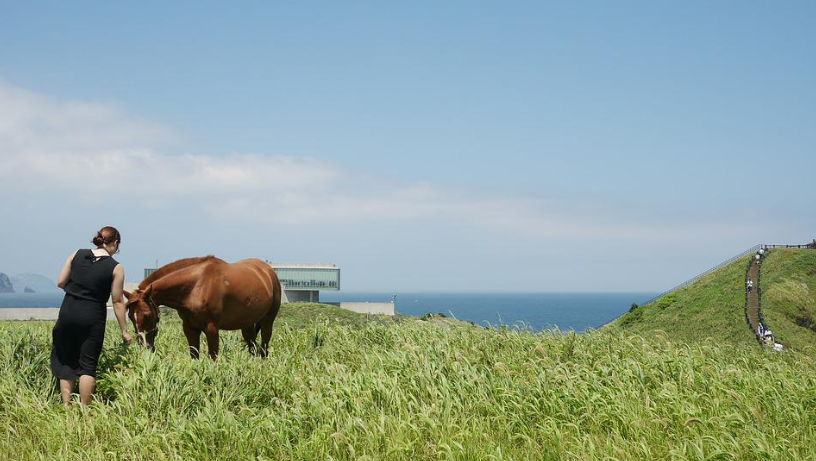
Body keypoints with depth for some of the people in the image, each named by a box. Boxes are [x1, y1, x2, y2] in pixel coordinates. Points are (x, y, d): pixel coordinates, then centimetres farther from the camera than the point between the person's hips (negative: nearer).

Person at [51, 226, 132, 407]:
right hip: (93, 317, -3)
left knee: (65, 361, 14)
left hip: (67, 312, 3)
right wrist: (124, 331, 1)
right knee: (88, 364, 5)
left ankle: (66, 405, 15)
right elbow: (117, 302, -5)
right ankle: (83, 408, 3)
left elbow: (60, 282, 3)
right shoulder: (116, 268, -6)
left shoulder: (77, 254, 2)